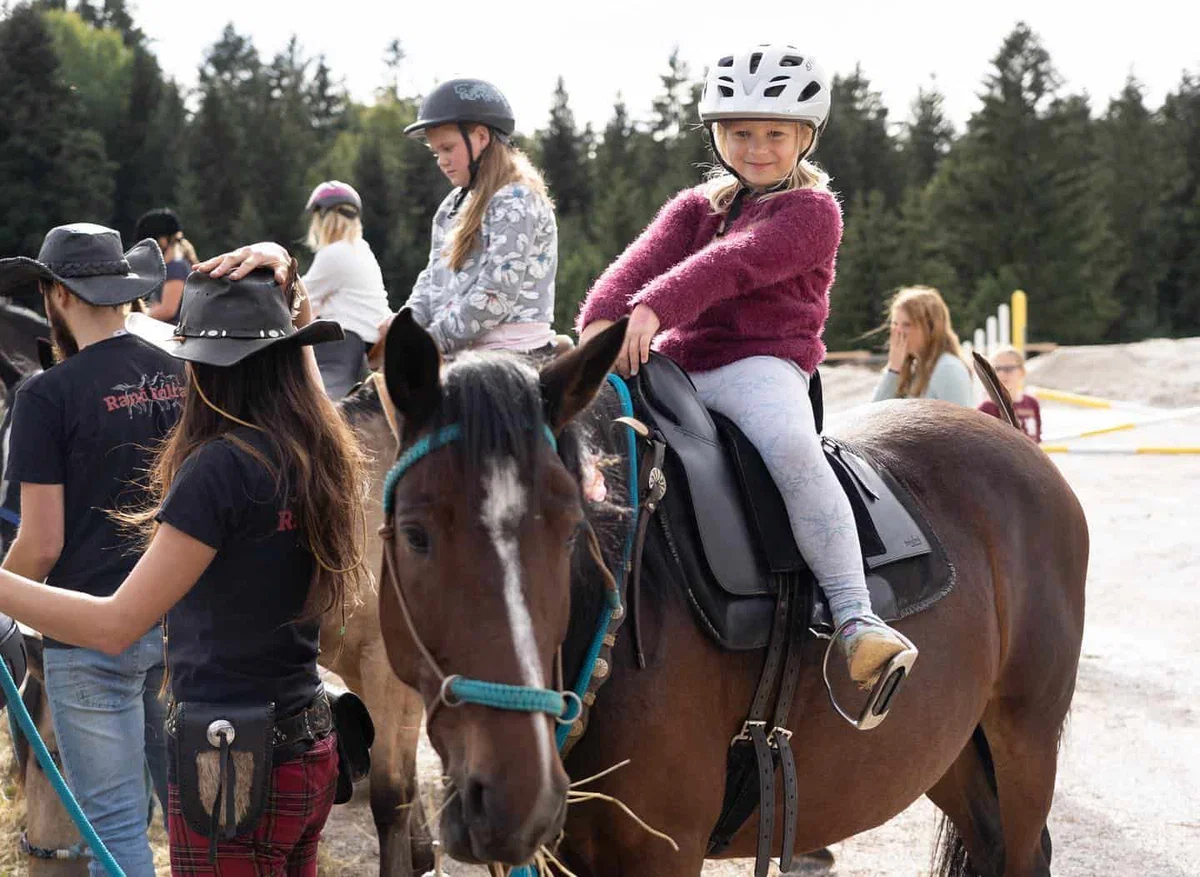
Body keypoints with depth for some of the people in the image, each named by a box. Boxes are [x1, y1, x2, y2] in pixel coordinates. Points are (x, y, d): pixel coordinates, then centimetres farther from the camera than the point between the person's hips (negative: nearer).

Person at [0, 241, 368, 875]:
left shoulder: (221, 468, -21)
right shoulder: (317, 452, 2)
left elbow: (114, 626, -21)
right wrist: (283, 272, 10)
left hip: (234, 768, -8)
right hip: (309, 747, 8)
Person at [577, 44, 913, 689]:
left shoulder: (813, 212, 1)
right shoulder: (696, 207, 21)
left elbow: (737, 261, -18)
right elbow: (646, 259, 0)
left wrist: (656, 306, -34)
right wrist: (602, 317, -22)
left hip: (761, 363, -6)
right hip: (675, 364, 6)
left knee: (791, 448, -36)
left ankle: (854, 617, -32)